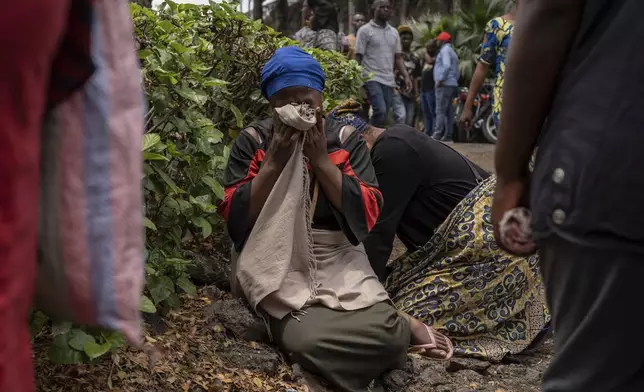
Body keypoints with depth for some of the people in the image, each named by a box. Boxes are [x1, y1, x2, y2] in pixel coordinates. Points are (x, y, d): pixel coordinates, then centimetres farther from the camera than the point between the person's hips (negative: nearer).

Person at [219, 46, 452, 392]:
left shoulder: (346, 140, 4)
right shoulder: (252, 141, 1)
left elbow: (368, 215, -7)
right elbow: (235, 219, -6)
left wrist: (321, 160, -13)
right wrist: (275, 161, -14)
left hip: (338, 258, 1)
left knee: (383, 330, -27)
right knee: (305, 338, -31)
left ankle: (395, 327, 9)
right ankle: (403, 327, -8)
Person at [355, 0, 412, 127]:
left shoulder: (394, 32, 16)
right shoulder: (365, 30, -1)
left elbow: (398, 57, 18)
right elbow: (358, 57, -3)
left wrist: (406, 76, 4)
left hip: (389, 81, 6)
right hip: (372, 79, -6)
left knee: (384, 114, 3)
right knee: (380, 111, -22)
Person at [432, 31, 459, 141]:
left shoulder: (445, 50, -5)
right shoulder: (453, 52, 25)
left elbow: (446, 66, -21)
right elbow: (457, 72, 23)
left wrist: (440, 80, -18)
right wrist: (454, 81, 19)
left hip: (444, 84, -10)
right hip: (452, 84, 10)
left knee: (440, 110, -13)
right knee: (449, 111, 6)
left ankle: (437, 134, -17)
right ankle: (448, 135, 4)